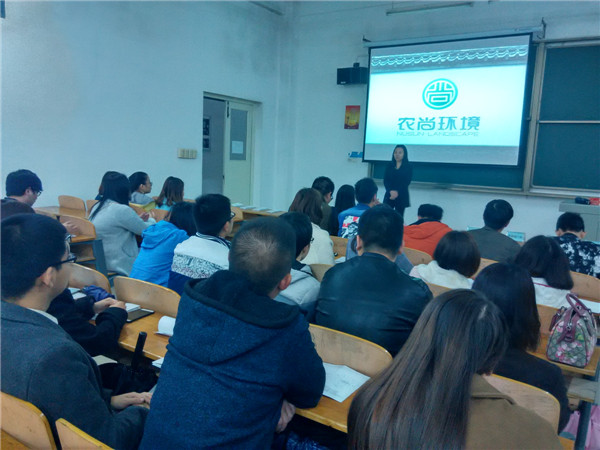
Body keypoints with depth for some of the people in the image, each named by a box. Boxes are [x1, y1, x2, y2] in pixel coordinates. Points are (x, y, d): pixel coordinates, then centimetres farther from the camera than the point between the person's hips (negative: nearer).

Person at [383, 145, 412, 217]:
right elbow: (385, 180, 1)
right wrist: (391, 191, -17)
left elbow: (407, 182, -5)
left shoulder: (408, 167, 2)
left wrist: (397, 192, -17)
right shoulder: (389, 166, 9)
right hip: (389, 195, 2)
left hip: (401, 196, -2)